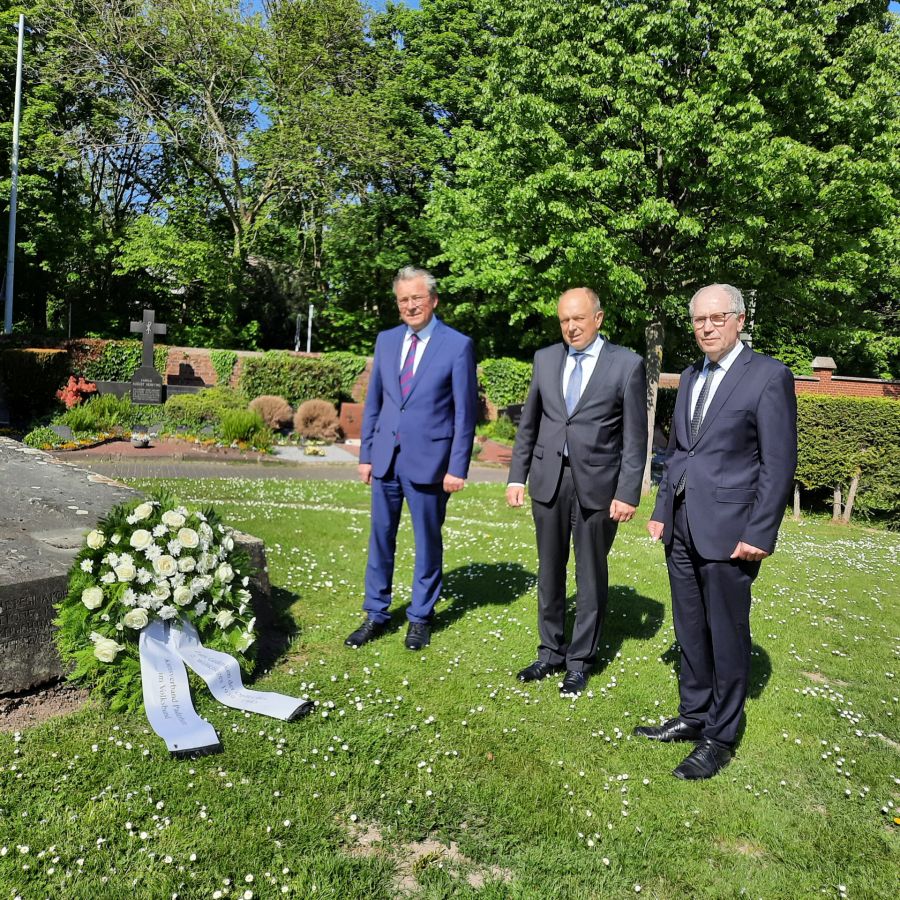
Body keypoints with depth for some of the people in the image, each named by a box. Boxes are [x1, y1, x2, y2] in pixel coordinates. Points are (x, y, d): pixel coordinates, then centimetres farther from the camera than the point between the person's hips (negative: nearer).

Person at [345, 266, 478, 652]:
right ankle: (376, 615, 24)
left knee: (427, 541, 9)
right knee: (380, 538, 11)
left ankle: (420, 618, 24)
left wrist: (457, 467, -10)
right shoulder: (386, 340, 8)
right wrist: (365, 454, 9)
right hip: (386, 458, 4)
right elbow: (373, 402, 12)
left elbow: (465, 411, -7)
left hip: (427, 460, -4)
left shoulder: (457, 345, -6)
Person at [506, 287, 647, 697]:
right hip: (548, 479, 4)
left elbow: (635, 437, -5)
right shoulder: (545, 359, 7)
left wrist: (628, 493, -10)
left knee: (591, 574, 8)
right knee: (549, 570, 13)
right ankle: (551, 652, 29)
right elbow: (528, 423, 11)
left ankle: (580, 661, 23)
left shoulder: (626, 364, -4)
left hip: (597, 483, -3)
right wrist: (517, 476, 7)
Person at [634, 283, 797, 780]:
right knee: (690, 632, 16)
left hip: (728, 531, -6)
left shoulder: (768, 375, -7)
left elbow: (779, 462, -10)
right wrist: (661, 511, 15)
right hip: (681, 528, 7)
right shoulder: (690, 377, 14)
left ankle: (719, 738, 19)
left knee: (727, 637, 5)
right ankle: (693, 716, 31)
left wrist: (759, 534, -14)